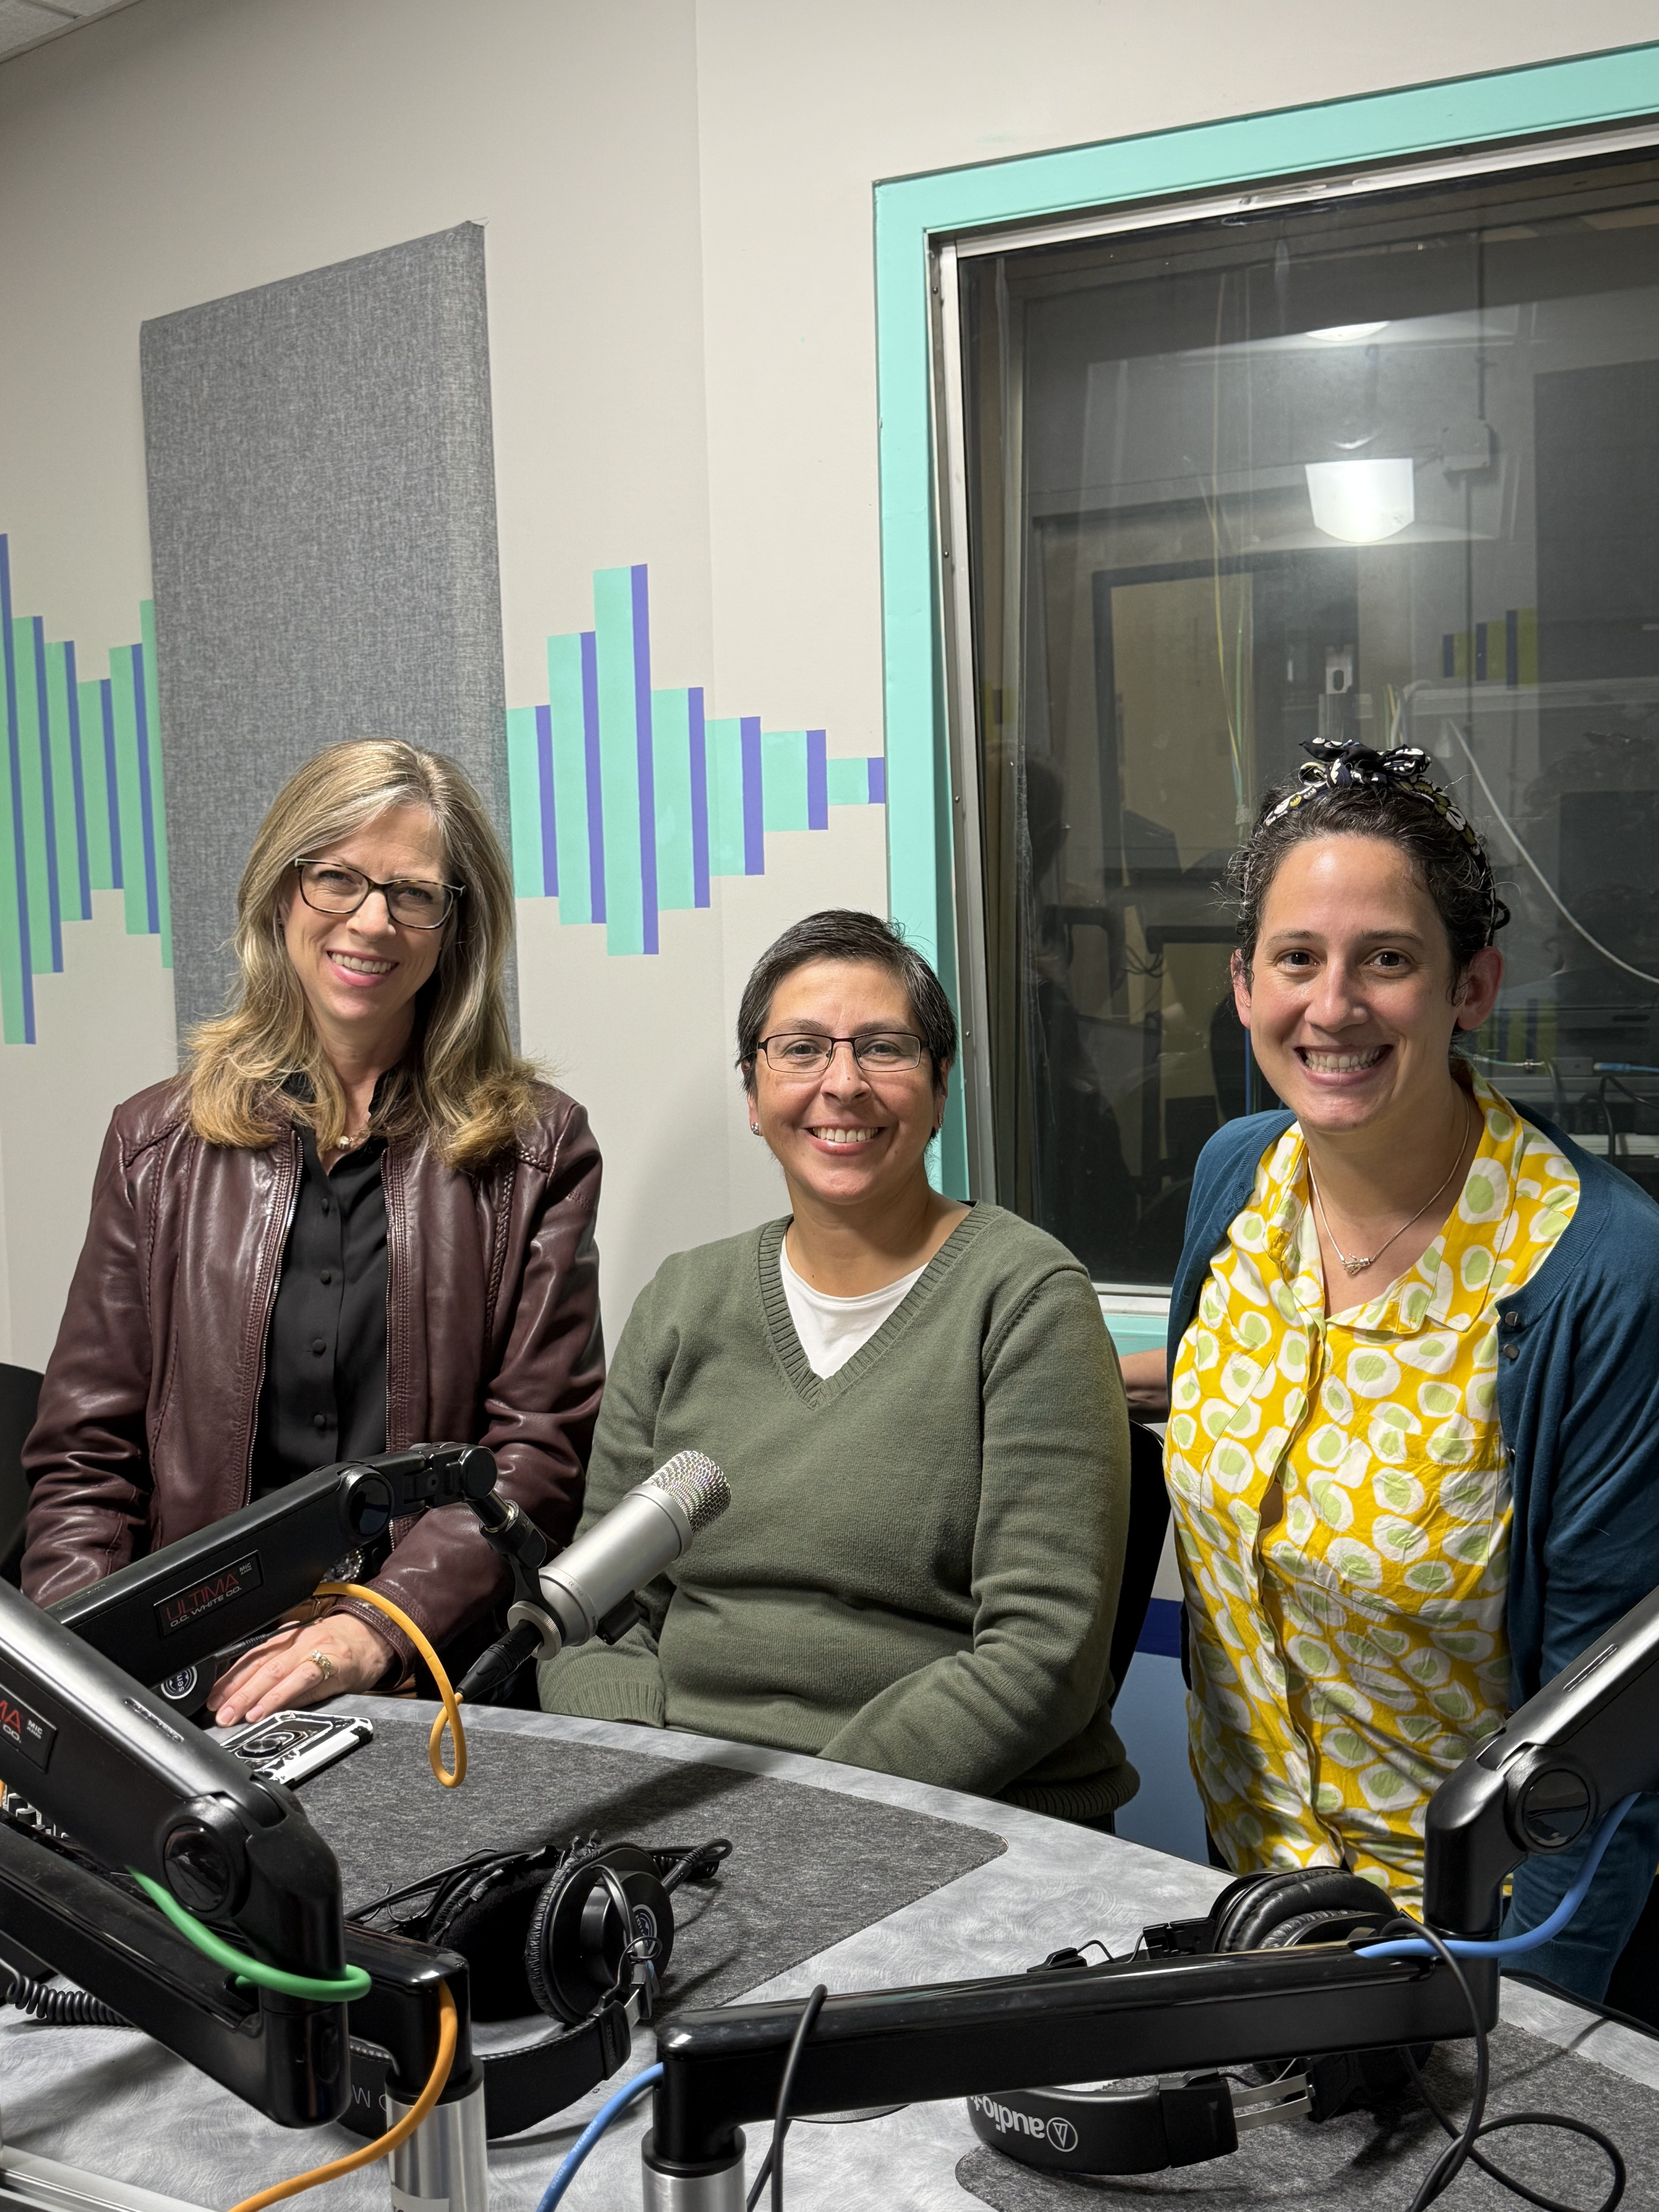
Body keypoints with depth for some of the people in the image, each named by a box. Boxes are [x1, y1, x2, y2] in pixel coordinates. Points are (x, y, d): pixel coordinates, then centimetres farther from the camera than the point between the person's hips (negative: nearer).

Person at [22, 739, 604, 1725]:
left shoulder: (536, 1151, 6)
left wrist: (375, 1631, -16)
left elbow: (541, 1450, -1)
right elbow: (88, 1456, 11)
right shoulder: (159, 1144, 12)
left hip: (444, 1682, -2)